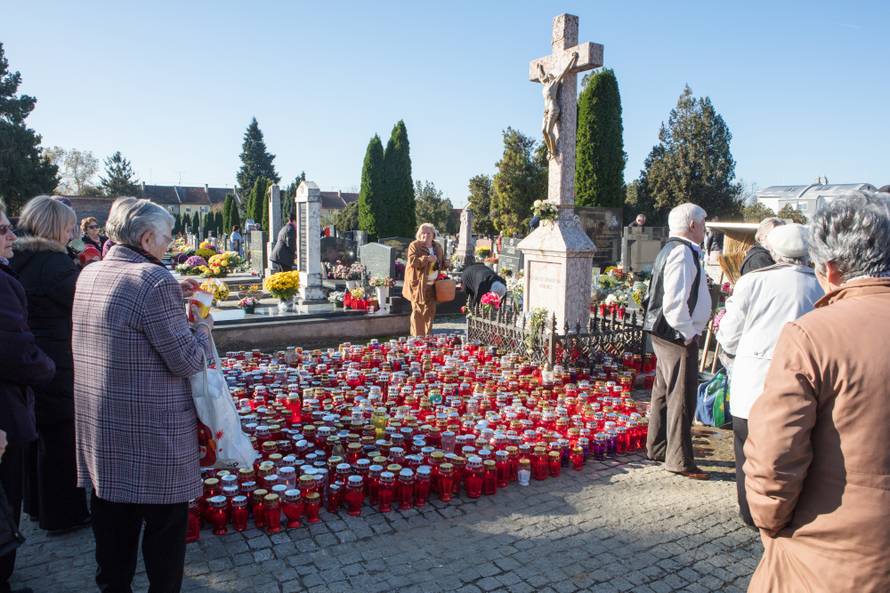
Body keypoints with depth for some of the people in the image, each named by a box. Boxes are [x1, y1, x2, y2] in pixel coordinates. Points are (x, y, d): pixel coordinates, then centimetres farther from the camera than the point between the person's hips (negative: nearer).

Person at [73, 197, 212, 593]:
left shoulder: (89, 274, 4)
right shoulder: (154, 280, -21)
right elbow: (187, 361, -19)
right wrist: (203, 328, -1)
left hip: (98, 427, 8)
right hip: (152, 432, -8)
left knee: (113, 518, 21)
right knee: (165, 522, 9)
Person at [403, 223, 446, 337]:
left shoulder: (437, 247, 14)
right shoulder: (414, 246, -4)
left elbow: (442, 262, 27)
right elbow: (411, 261, -17)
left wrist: (440, 265, 4)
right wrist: (426, 259, -27)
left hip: (433, 284, 6)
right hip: (419, 284, -6)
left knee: (430, 311, 10)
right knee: (418, 312, -3)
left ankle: (427, 335, 22)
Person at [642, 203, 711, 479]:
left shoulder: (670, 250, 14)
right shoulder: (683, 252, -17)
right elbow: (675, 301, -26)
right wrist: (688, 334, -16)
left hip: (665, 334, 10)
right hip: (679, 335, -10)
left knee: (664, 392, 19)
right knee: (681, 397, -1)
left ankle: (657, 448, 32)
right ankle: (679, 460, 9)